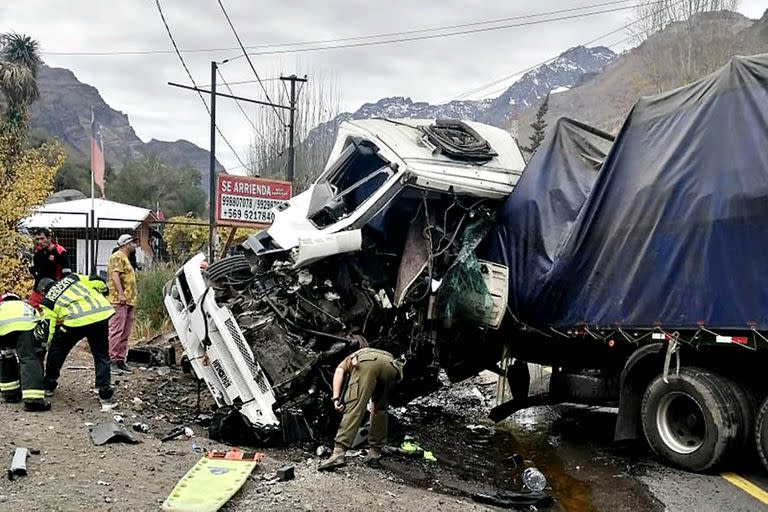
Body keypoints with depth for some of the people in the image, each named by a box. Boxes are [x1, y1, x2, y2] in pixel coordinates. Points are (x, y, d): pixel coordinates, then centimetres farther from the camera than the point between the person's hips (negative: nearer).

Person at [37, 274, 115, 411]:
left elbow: (49, 328, 13)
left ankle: (49, 386, 38)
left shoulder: (48, 301, 18)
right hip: (102, 315, 3)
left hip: (76, 321, -2)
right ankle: (106, 398, 7)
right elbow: (100, 284, 16)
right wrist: (102, 299, 31)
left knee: (56, 350, 25)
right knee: (101, 357, 14)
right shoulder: (72, 278, 26)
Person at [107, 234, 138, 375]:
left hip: (129, 302, 10)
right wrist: (121, 294, -26)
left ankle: (121, 360, 13)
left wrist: (133, 297, 24)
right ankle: (111, 360, -11)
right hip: (119, 301, -10)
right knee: (116, 331, -11)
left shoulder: (126, 259, 26)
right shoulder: (117, 257, -5)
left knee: (125, 333, 9)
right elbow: (115, 275, -18)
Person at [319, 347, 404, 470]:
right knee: (380, 409, 24)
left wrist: (336, 398, 5)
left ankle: (339, 452, -18)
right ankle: (374, 453, 21)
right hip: (392, 366, 4)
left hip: (366, 363, -4)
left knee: (354, 407, -7)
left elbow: (339, 371, 13)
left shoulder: (348, 360, 40)